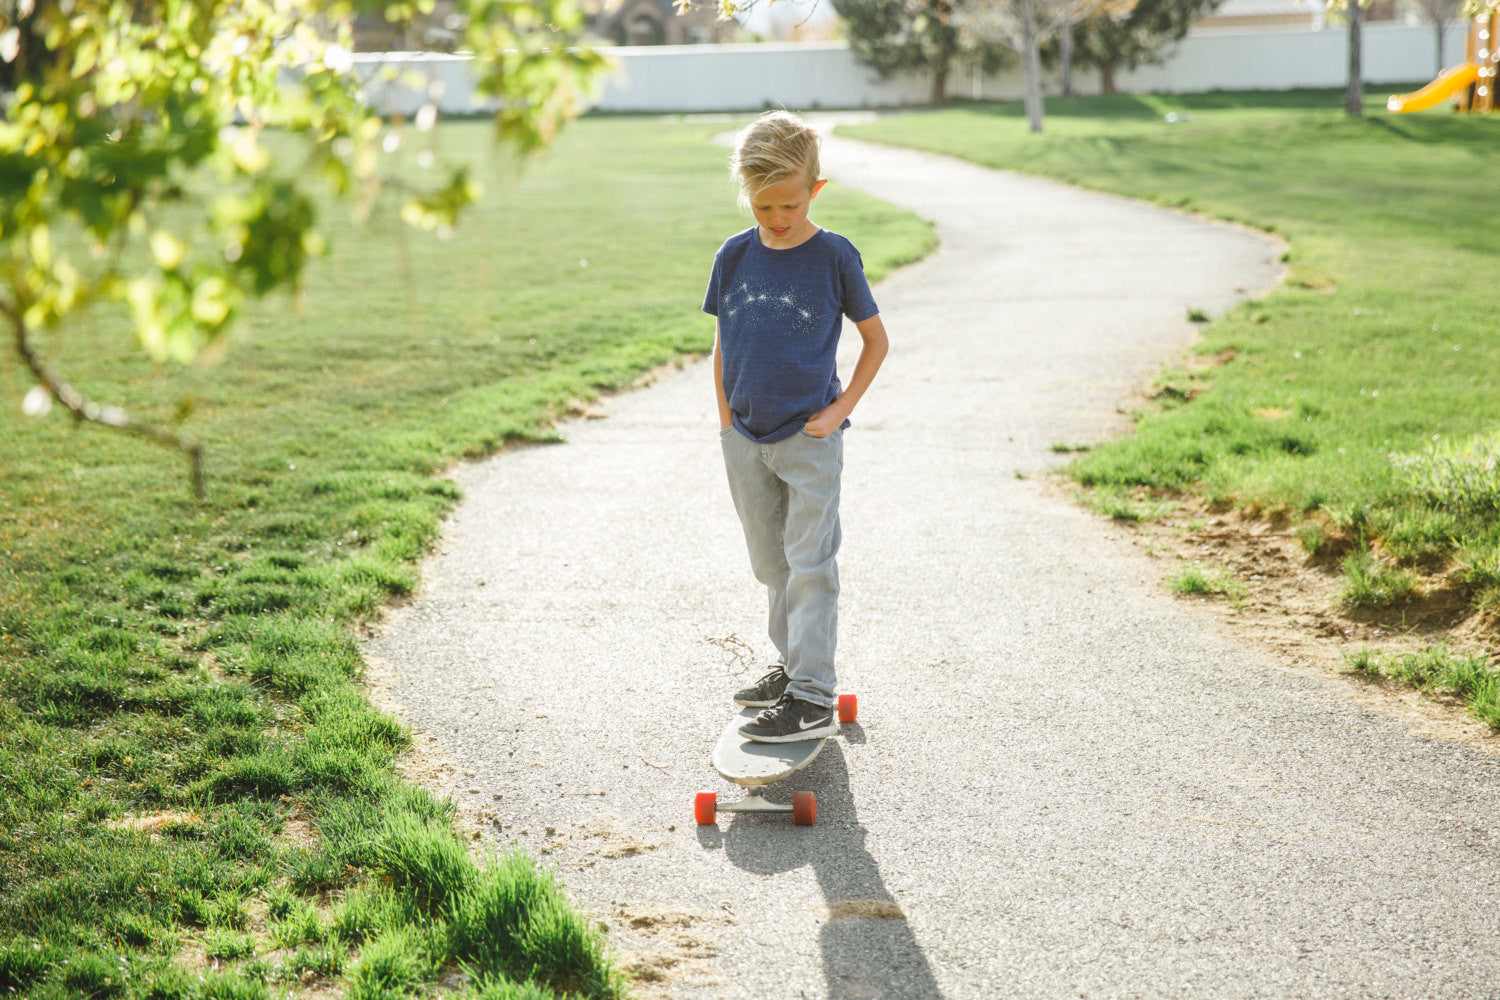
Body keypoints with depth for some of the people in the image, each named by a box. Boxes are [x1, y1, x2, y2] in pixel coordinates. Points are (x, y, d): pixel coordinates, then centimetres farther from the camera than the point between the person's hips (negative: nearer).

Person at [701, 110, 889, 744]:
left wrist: (839, 410, -6)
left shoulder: (834, 257, -8)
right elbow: (722, 344, 12)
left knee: (810, 564, -4)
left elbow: (876, 340, 1)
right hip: (746, 438, 5)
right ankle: (793, 664, 29)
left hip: (809, 437, -5)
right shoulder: (734, 257, 2)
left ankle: (814, 698, -4)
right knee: (770, 562, 15)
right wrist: (726, 419, 6)